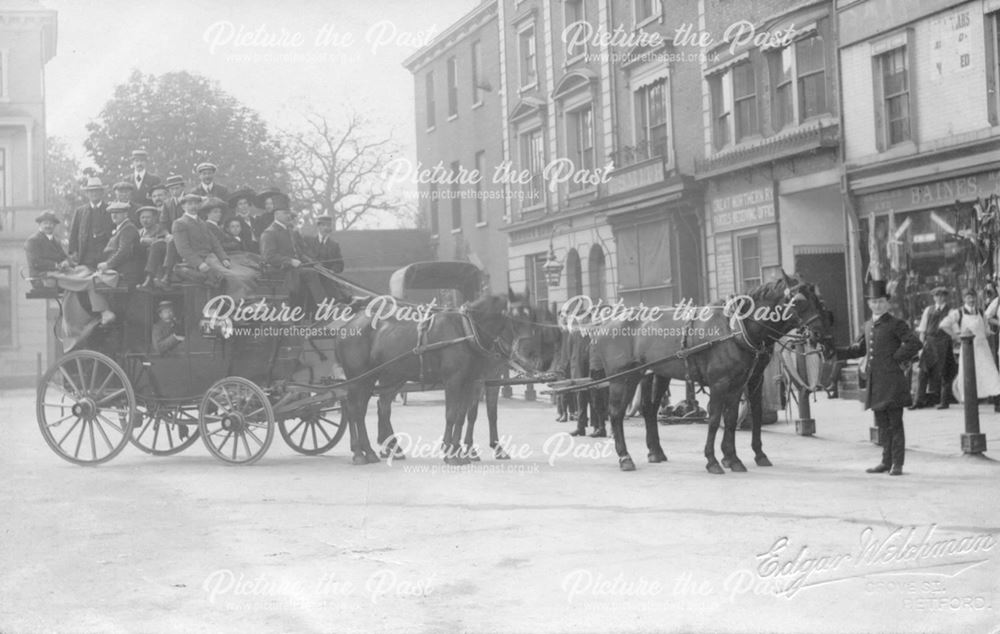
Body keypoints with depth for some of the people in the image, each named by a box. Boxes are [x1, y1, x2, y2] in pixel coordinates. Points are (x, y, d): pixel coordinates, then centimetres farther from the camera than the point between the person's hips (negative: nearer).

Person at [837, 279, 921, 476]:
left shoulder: (896, 325, -6)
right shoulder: (868, 326, 15)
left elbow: (915, 344, -15)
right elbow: (858, 349, 23)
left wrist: (896, 358, -13)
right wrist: (833, 352, 13)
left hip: (892, 382, -7)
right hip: (875, 383, 7)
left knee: (895, 424, -2)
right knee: (882, 424, 13)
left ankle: (897, 464, 2)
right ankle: (887, 461, 20)